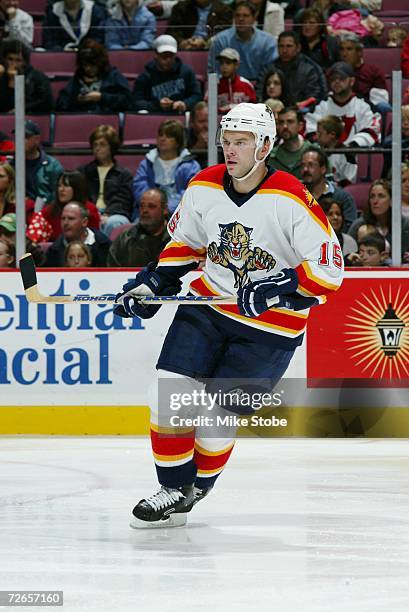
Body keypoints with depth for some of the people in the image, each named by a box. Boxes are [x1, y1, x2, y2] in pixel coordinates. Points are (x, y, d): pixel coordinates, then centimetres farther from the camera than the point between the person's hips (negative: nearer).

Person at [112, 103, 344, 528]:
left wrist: (277, 290, -28)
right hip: (208, 303, 5)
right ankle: (174, 490, 7)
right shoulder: (203, 188, -3)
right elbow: (182, 242, 15)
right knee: (170, 393, -9)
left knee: (218, 413, -6)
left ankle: (196, 487, 20)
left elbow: (329, 269, -18)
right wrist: (152, 285, 3)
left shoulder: (290, 200, -19)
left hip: (270, 326, -4)